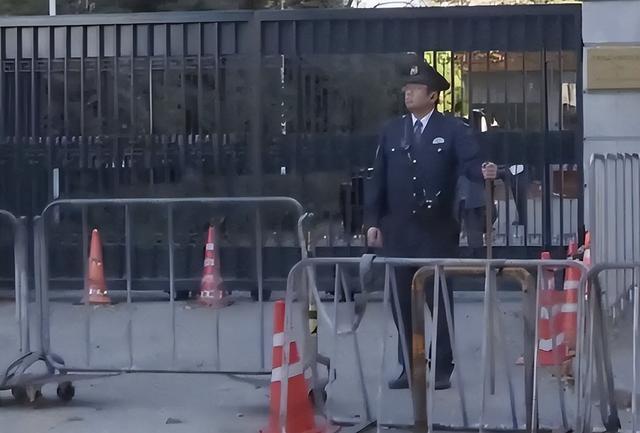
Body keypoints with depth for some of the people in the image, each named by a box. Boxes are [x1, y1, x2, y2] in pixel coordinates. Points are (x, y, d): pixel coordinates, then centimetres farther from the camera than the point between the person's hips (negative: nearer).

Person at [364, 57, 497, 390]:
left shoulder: (454, 130, -1)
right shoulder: (391, 131, 10)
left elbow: (470, 163, -13)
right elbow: (378, 179, 10)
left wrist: (485, 172, -36)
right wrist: (372, 221, 4)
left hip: (437, 231, -4)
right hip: (397, 231, 4)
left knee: (439, 300, 2)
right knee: (402, 301, 7)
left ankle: (442, 370, 11)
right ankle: (408, 368, 17)